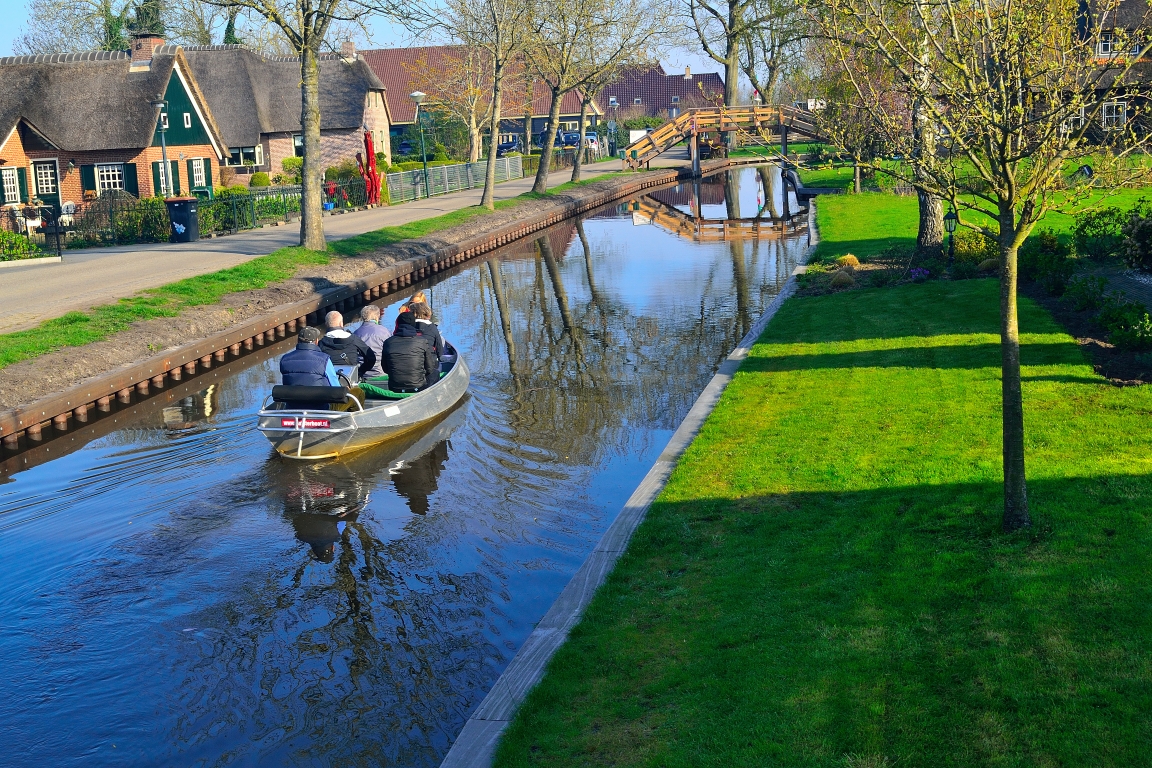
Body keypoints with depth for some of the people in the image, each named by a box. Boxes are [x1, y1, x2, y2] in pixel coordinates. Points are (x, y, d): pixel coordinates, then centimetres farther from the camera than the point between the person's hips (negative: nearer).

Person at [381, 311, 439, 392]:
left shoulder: (388, 342, -2)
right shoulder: (424, 341, -8)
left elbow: (386, 370, 7)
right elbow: (430, 369, -4)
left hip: (394, 391, 3)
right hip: (418, 389, -3)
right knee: (435, 373, 30)